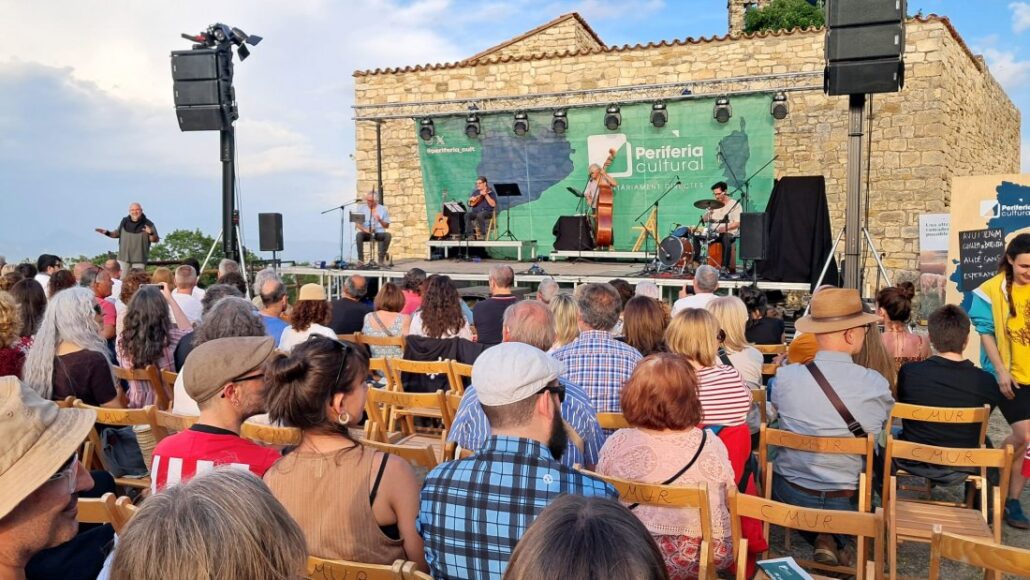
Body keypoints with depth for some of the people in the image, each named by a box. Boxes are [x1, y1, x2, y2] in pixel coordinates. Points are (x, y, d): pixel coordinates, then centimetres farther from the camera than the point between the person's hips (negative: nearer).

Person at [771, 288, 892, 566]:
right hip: (846, 502, -1)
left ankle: (823, 539, 18)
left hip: (788, 495, 1)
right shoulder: (876, 384, -18)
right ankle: (835, 541, 17)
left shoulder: (785, 376, -17)